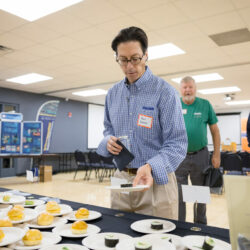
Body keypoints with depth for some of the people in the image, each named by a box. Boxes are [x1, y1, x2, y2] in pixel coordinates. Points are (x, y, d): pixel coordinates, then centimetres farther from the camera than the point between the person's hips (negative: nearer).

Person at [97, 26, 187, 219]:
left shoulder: (165, 92, -11)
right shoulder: (113, 93, 8)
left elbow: (177, 144, -15)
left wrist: (150, 167, -32)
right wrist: (108, 141, -5)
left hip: (156, 180, -5)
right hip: (121, 179, 5)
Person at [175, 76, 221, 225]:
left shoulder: (205, 105, 1)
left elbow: (215, 130, 4)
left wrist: (217, 154, 0)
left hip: (200, 155, 1)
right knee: (178, 194, 7)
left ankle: (201, 225, 33)